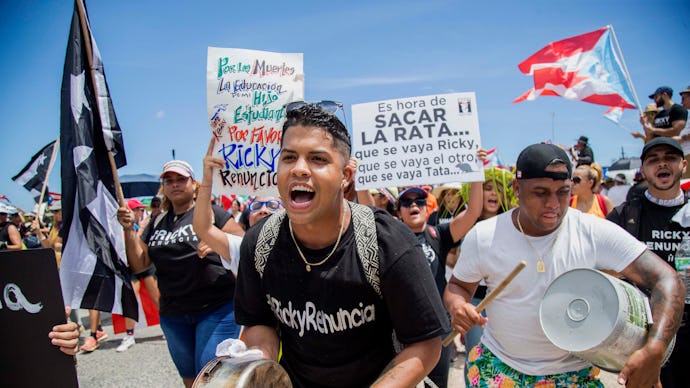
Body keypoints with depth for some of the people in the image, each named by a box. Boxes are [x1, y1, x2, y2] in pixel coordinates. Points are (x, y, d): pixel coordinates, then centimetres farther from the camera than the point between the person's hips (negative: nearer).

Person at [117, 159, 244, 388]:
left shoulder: (211, 212, -3)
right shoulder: (157, 223, 11)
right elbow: (138, 265, 7)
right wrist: (129, 229, -5)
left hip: (216, 309, -5)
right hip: (173, 315, 6)